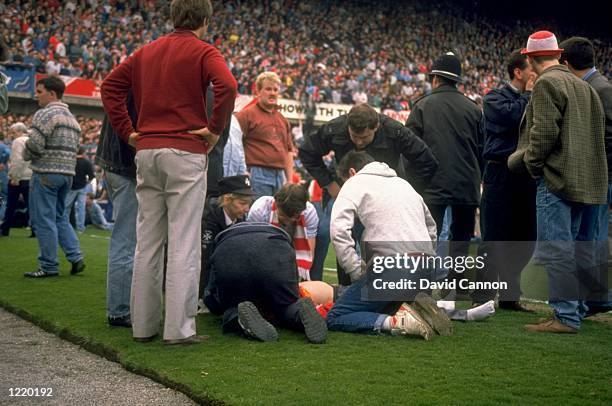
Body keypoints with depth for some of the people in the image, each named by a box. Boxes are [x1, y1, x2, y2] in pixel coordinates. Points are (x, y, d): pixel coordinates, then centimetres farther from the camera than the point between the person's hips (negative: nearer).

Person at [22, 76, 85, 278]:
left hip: (46, 172, -9)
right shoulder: (72, 118, 18)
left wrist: (26, 155, 3)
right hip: (68, 173, 9)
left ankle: (49, 266, 2)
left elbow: (34, 145, -16)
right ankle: (76, 258, 10)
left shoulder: (45, 114, -10)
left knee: (43, 220, -2)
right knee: (60, 217, 17)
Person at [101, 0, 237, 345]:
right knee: (184, 242, -4)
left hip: (146, 150, 6)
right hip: (186, 152, -6)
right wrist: (215, 128, -9)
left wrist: (128, 131, 12)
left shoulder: (147, 52, 16)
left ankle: (143, 324, 14)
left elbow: (110, 86, 15)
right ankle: (179, 328, -3)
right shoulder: (203, 51, -2)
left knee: (147, 241, 9)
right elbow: (227, 85, -20)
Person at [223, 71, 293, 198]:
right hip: (257, 175, -7)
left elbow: (289, 151, 22)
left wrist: (290, 181, 16)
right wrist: (243, 173, -15)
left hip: (280, 175, 7)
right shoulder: (247, 114, -1)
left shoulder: (283, 120, 20)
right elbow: (234, 146, -9)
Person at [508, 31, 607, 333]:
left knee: (556, 249, -8)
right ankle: (576, 310, 20)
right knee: (577, 248, 13)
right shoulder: (583, 86, 18)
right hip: (585, 180, 9)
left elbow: (544, 131, -17)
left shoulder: (547, 83, -8)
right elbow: (596, 134, 19)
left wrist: (532, 163, -4)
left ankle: (566, 316, -9)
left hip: (557, 177, -9)